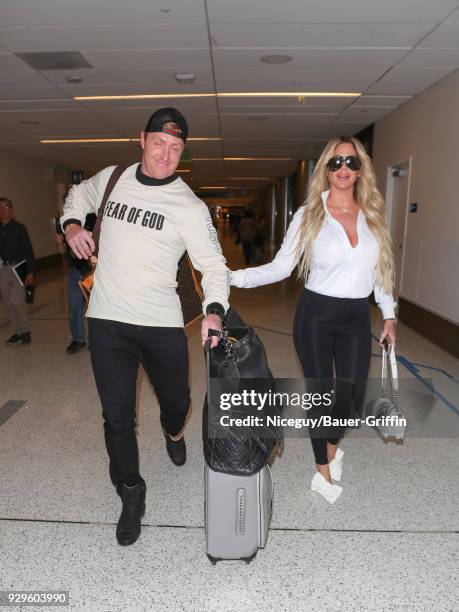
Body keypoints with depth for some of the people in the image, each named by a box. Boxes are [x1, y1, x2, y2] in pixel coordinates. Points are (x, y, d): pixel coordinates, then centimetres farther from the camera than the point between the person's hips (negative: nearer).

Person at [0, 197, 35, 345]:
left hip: (18, 269, -4)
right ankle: (17, 332, 19)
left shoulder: (19, 228, -2)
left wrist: (30, 273, -10)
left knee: (17, 300, -13)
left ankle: (25, 331, 2)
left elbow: (28, 251, -4)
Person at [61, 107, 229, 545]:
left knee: (176, 401, 17)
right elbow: (80, 193, 25)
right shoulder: (113, 177, 4)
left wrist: (214, 309, -30)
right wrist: (72, 224, 5)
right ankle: (131, 495, 29)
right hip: (107, 321, 2)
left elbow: (213, 264, -11)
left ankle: (173, 432, 56)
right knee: (117, 415, 7)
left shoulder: (189, 207, -8)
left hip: (162, 324, -1)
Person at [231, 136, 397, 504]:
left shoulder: (373, 215, 5)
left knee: (352, 394, 4)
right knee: (320, 392, 6)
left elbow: (380, 269, 12)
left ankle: (333, 444, 41)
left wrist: (389, 315, 11)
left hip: (357, 318, 3)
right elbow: (281, 267, -9)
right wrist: (233, 277, -22)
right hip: (316, 315, -3)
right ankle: (323, 470, 31)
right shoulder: (309, 215, -5)